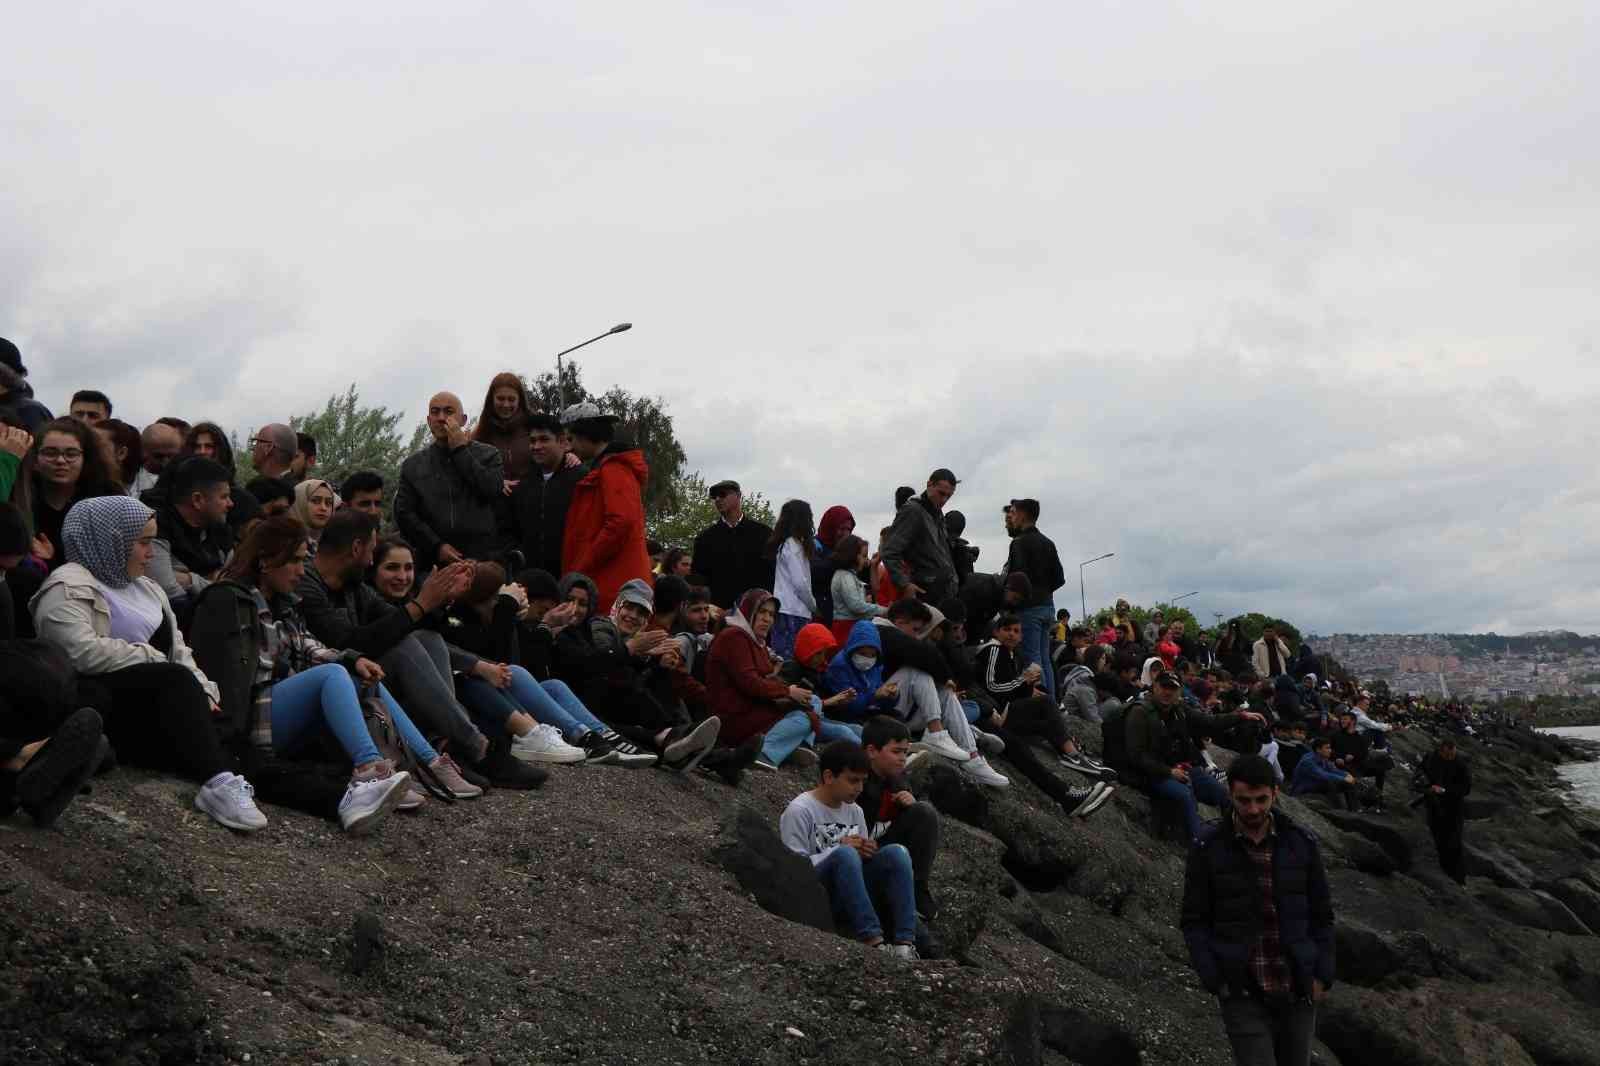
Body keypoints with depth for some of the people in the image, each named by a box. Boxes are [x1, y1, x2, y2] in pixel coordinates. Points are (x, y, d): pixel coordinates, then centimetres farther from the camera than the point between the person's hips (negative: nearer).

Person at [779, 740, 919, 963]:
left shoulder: (855, 812, 14)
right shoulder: (799, 811, -7)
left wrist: (866, 853, -4)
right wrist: (840, 848, -18)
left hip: (850, 896, 6)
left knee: (896, 852, -17)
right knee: (845, 854, -34)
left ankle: (904, 942, -26)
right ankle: (872, 940, -35)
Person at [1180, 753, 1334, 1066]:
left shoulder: (1302, 843, 2)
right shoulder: (1208, 848, -4)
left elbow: (1322, 915, 9)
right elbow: (1194, 921, -1)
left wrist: (1323, 976, 1)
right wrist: (1215, 981, -9)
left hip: (1298, 992, 3)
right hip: (1242, 994, -3)